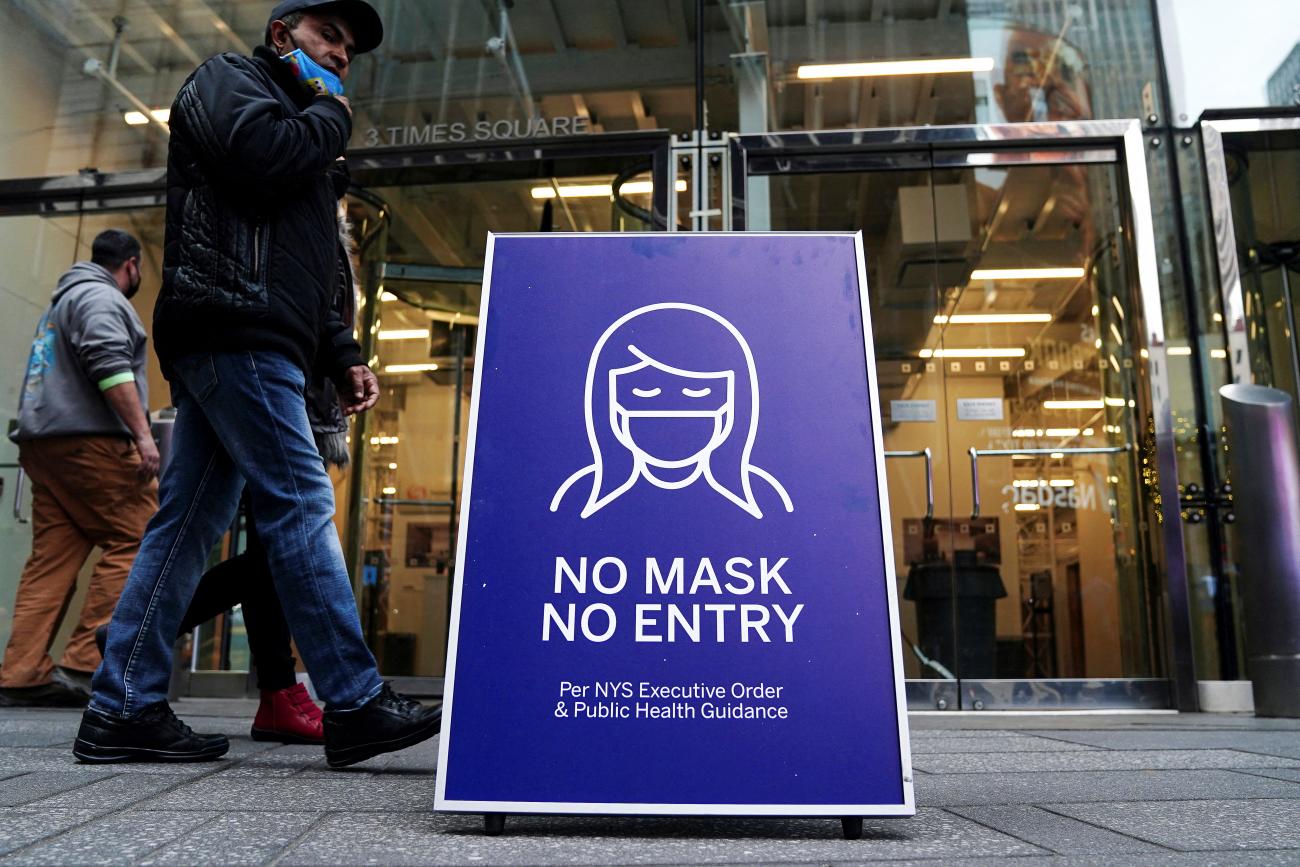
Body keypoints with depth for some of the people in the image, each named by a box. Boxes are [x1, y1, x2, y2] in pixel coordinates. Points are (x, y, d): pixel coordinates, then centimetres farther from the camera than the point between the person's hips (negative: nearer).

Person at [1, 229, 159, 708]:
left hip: (43, 442, 10)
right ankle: (85, 664, -13)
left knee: (51, 558, 4)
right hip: (89, 441, -10)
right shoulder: (101, 298, -2)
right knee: (135, 542, -9)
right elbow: (109, 365, -18)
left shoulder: (62, 300, 30)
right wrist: (142, 434, -22)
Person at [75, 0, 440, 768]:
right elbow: (262, 156, -15)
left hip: (242, 343, 9)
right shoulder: (231, 78, 9)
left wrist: (343, 357, 14)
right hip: (232, 330, -9)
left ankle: (124, 711, 8)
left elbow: (306, 276, 27)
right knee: (301, 506, -14)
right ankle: (355, 705, -13)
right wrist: (332, 115, 4)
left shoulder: (304, 130, 33)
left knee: (191, 524, 4)